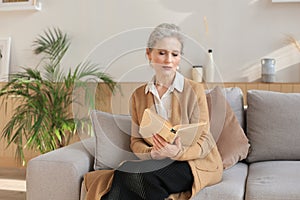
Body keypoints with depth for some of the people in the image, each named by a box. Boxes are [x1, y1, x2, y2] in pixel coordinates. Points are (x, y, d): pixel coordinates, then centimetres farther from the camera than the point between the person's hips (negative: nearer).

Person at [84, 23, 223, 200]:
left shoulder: (194, 90, -4)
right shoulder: (138, 95, 9)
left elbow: (204, 141, -6)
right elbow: (135, 141, 7)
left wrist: (179, 152, -27)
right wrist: (152, 153, -16)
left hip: (197, 163, -3)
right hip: (158, 163, 3)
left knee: (130, 174, -29)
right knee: (123, 172, -30)